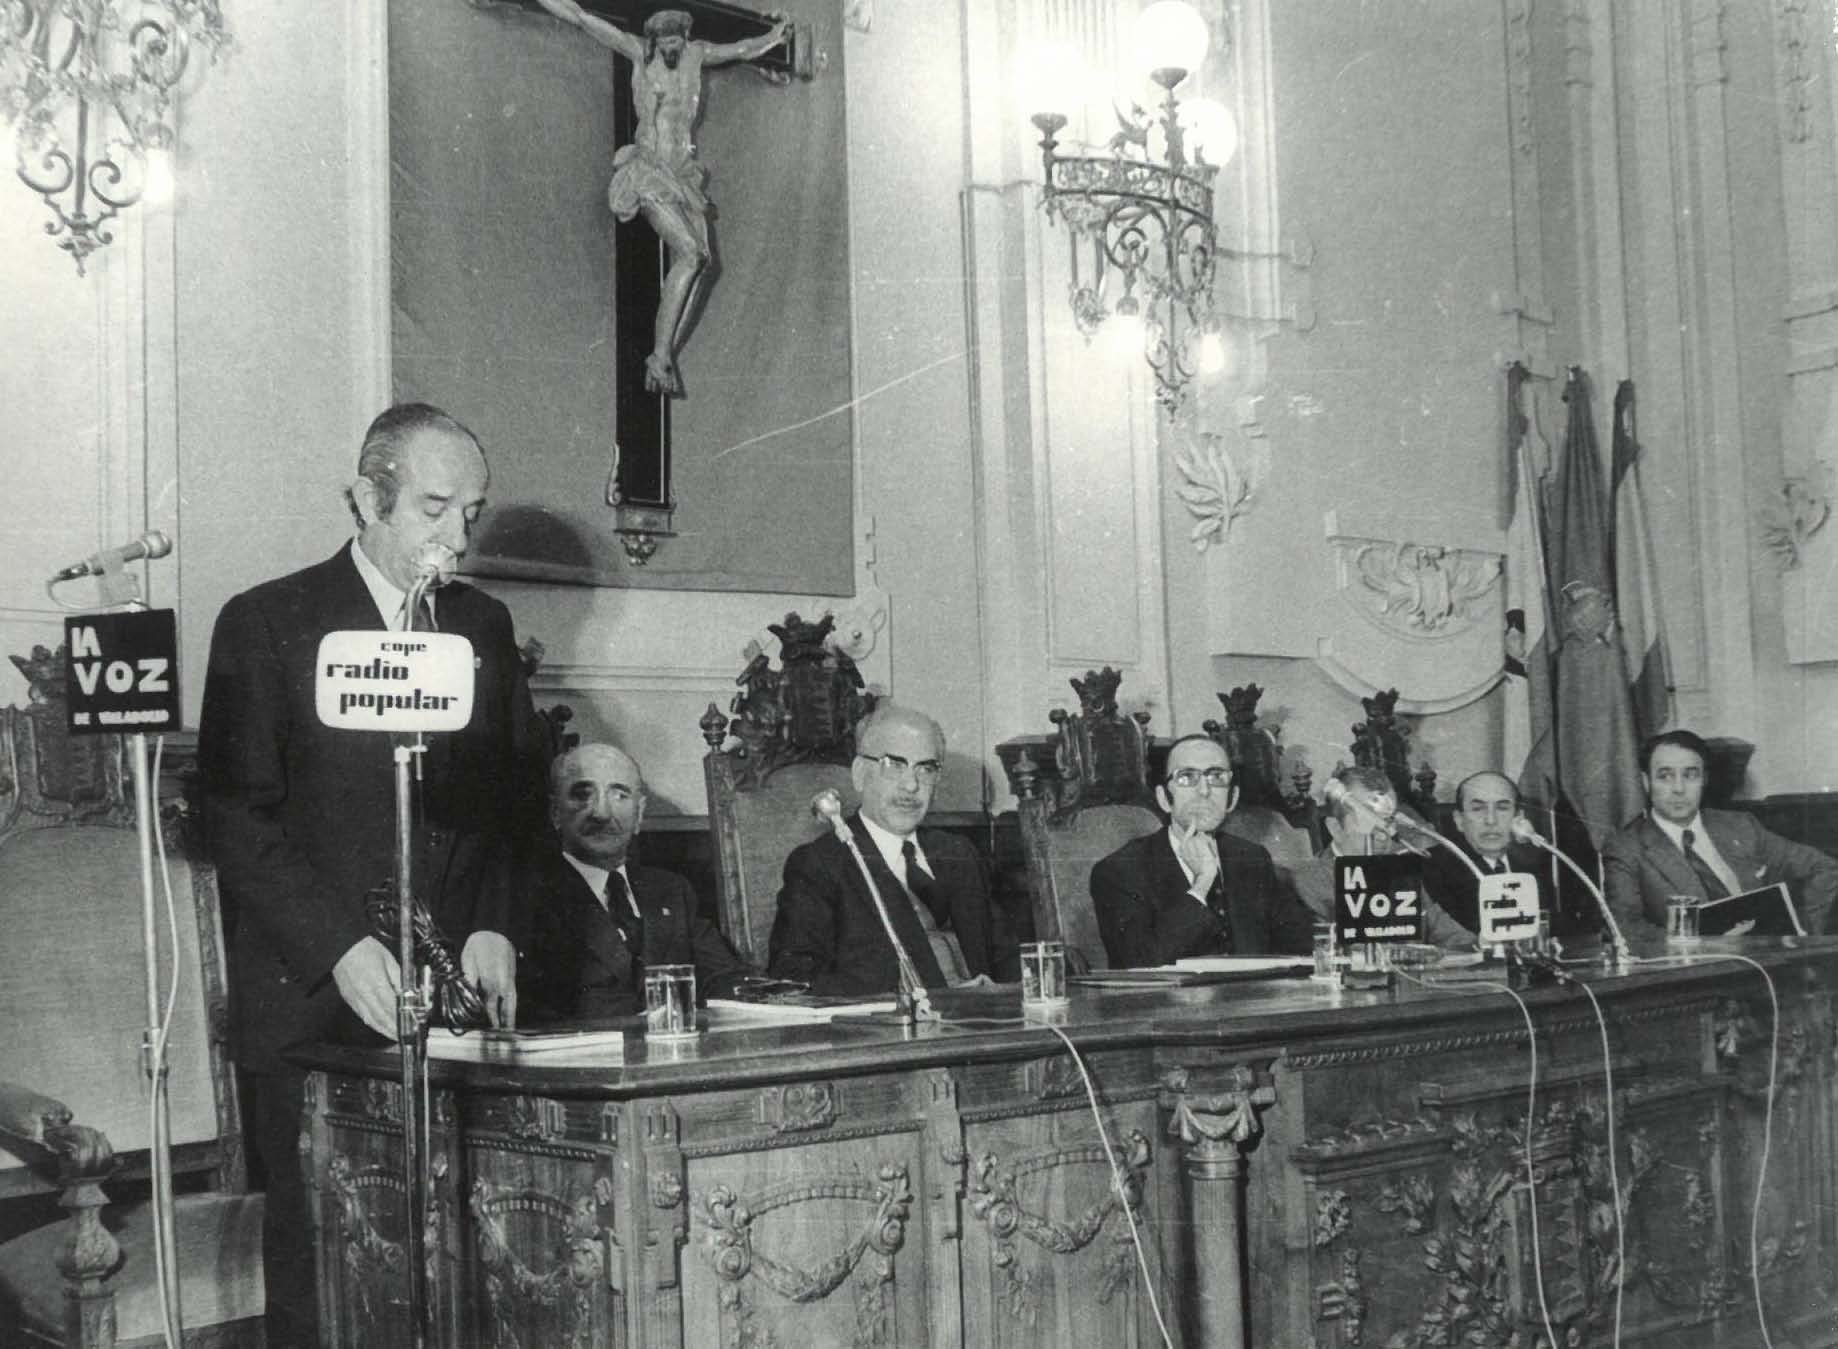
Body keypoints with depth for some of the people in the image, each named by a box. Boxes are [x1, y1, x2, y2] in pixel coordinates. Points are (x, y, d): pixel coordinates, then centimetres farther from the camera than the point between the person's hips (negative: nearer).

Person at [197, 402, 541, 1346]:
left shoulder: (484, 628, 13)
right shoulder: (266, 624, -1)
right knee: (320, 1264, -1)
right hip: (311, 1004, -3)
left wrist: (493, 926, 1)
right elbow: (236, 816, -6)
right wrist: (339, 948, -15)